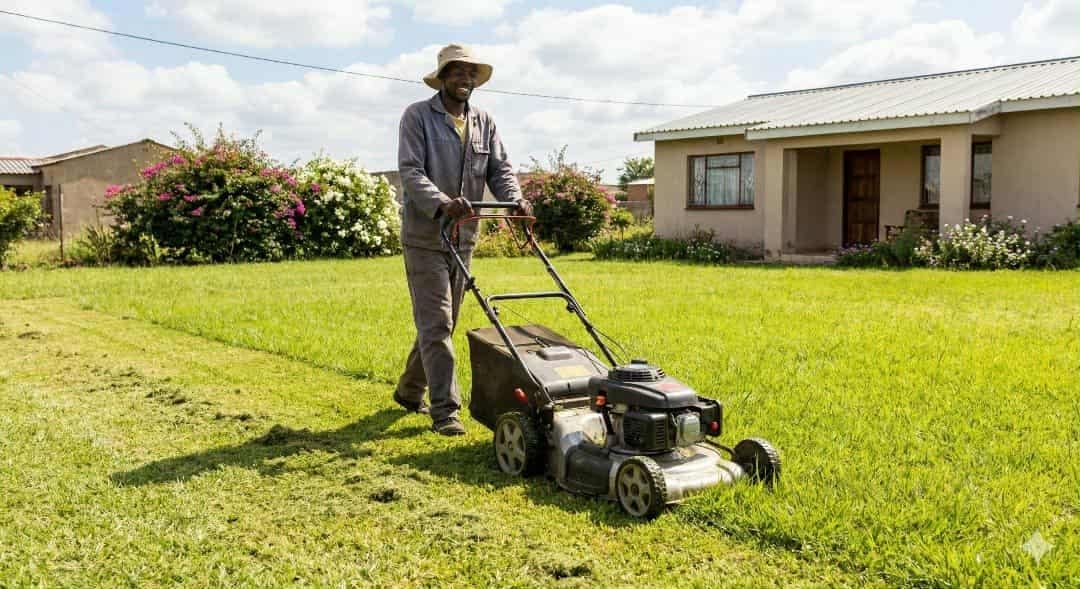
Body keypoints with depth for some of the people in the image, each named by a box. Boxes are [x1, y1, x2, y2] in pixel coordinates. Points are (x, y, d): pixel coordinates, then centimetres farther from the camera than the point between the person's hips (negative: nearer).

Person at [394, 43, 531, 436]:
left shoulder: (484, 122, 11)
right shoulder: (417, 116, -6)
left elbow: (500, 169, 4)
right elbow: (411, 171, -17)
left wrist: (515, 200, -17)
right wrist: (441, 202, -34)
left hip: (463, 238, 6)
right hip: (425, 236, -6)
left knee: (441, 322, 15)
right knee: (436, 323, -8)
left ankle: (410, 390, 33)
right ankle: (445, 410, -4)